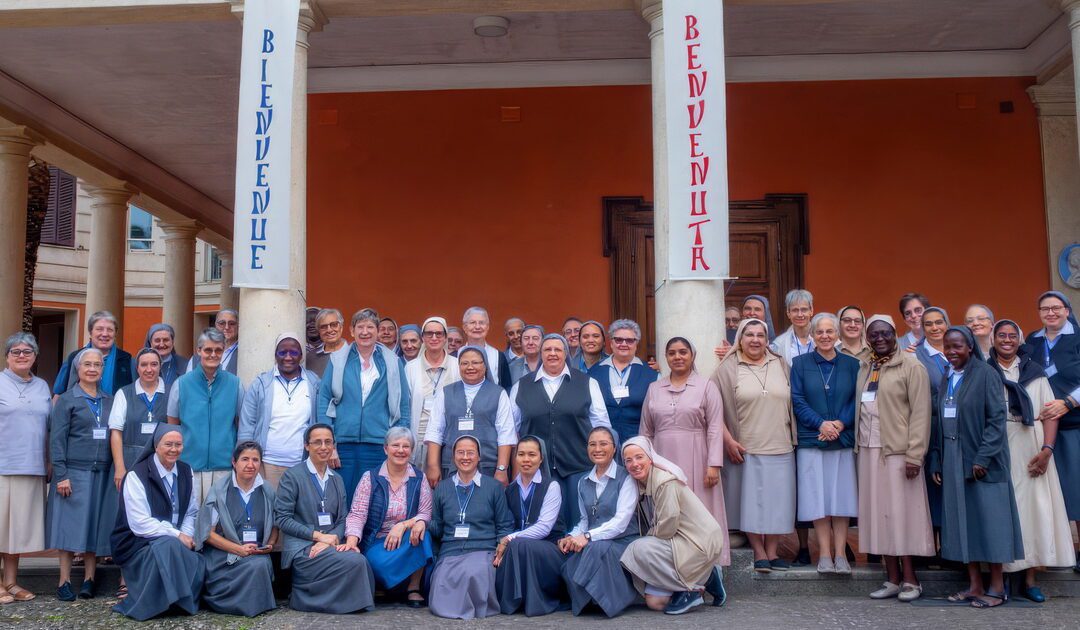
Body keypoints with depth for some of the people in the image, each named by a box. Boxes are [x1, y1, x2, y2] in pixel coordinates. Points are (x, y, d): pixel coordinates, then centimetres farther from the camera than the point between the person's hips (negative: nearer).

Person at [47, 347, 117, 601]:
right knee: (70, 525, -2)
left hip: (102, 474, 4)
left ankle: (89, 580, 12)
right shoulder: (66, 400, 2)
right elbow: (57, 439, -3)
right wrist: (61, 475, -11)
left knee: (96, 525, 4)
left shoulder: (109, 401, 13)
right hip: (74, 472, -3)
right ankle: (64, 582, 5)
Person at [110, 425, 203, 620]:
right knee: (170, 546, -35)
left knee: (199, 564, -22)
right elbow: (140, 524, -18)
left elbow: (191, 513, 10)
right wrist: (177, 535, -19)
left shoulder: (186, 472, 8)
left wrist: (186, 536, -10)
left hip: (176, 542, 5)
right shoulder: (137, 476, -11)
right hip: (139, 544, -5)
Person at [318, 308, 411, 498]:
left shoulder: (392, 363, 6)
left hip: (378, 446, 0)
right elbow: (324, 401, 3)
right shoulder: (338, 360, 6)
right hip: (343, 444, 0)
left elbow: (404, 406, 7)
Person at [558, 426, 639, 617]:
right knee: (570, 566, -29)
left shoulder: (626, 478, -5)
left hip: (623, 542, -4)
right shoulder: (584, 483, 15)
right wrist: (571, 537, -3)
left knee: (597, 547, -38)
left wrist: (588, 536, -24)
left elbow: (621, 521, -15)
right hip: (592, 544, 4)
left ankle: (611, 600, -15)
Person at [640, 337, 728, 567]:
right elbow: (646, 431, 14)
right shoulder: (654, 388, 12)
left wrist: (714, 464, -11)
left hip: (695, 462, -3)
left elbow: (715, 428, -4)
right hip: (664, 462, 3)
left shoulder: (706, 386, 2)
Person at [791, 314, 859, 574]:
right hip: (811, 440, -1)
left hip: (844, 441, 1)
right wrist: (821, 424, -13)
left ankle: (840, 554, 8)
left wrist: (840, 424, -12)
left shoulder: (851, 364, 8)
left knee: (842, 496, 1)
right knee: (818, 498, -1)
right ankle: (824, 554, 6)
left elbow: (858, 400, 3)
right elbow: (797, 400, -2)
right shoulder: (801, 363, 5)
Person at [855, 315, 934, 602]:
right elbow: (860, 407, 13)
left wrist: (915, 455, -15)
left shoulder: (911, 366, -5)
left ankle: (910, 579, 8)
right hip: (869, 450, 6)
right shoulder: (865, 368, 13)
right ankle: (893, 579, 13)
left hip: (898, 451, -6)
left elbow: (920, 412, -10)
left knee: (902, 512, -1)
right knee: (879, 513, 7)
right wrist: (858, 445, 3)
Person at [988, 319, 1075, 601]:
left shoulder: (1034, 371, 10)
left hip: (1031, 450, 2)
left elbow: (1050, 413, 4)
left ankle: (1029, 578, 6)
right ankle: (1004, 575, 3)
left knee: (1034, 506, -1)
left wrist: (1046, 450, -9)